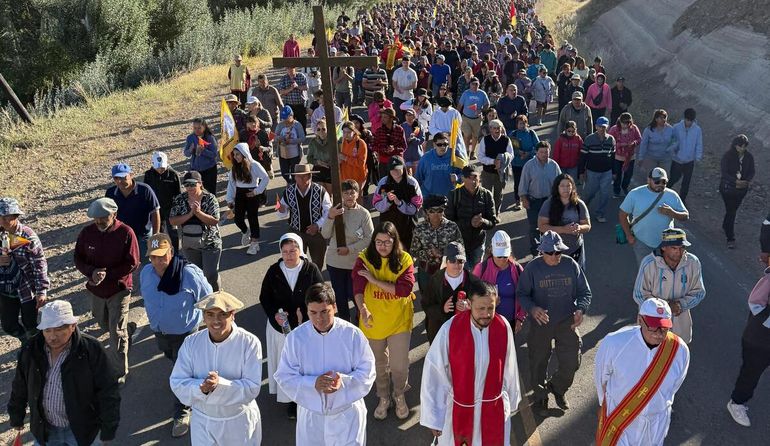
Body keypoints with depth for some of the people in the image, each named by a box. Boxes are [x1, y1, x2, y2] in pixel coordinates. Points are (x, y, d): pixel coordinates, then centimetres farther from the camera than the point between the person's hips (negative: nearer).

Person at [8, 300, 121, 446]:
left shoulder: (91, 350, -20)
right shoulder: (30, 350, -8)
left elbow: (108, 392, -15)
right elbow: (20, 387, 7)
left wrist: (108, 430, -13)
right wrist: (16, 417, 17)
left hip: (82, 429, -3)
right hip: (44, 429, 3)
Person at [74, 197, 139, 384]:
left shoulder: (125, 233, -16)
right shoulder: (87, 232, -5)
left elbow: (133, 263, -15)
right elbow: (78, 259, 1)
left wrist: (107, 274, -23)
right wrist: (92, 272, -19)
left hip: (119, 289, -5)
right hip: (96, 289, 5)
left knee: (117, 333, -3)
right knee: (104, 324, 24)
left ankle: (120, 372, 10)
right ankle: (127, 329, 55)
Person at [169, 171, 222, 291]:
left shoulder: (210, 198, -12)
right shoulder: (180, 199, -4)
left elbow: (215, 221, -18)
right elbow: (172, 221, -10)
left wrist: (198, 212, -30)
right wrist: (190, 214, -22)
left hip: (210, 244, -3)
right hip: (189, 245, 3)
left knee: (211, 275, -1)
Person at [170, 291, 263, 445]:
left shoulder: (249, 343, -20)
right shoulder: (191, 343, -10)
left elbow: (252, 388, -21)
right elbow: (177, 382, -10)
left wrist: (220, 384, -35)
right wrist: (200, 387, -28)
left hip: (239, 420, -2)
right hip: (202, 421, 2)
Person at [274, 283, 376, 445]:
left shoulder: (352, 334, -14)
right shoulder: (295, 337, -11)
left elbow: (367, 372, -8)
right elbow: (285, 377, -8)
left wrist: (344, 381, -27)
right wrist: (313, 383, -24)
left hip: (347, 413, -1)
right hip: (311, 415, 1)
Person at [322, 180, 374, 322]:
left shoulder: (363, 213, -13)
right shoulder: (336, 210, -7)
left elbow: (369, 238, -11)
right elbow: (325, 235, -9)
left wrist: (350, 249, -19)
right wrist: (330, 218, -25)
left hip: (355, 262, -2)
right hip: (335, 261, 2)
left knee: (353, 295, 7)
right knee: (340, 296, 13)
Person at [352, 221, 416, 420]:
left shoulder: (404, 259, -10)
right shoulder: (364, 259, -11)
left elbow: (405, 288, -22)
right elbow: (358, 288, -23)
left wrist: (375, 280, -24)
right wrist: (362, 309, -41)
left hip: (399, 320, -1)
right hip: (373, 321, 1)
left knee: (399, 365, 2)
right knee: (379, 364, 18)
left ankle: (400, 396, 33)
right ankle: (383, 398, 43)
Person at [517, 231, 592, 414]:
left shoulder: (571, 265, -6)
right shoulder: (532, 268, -13)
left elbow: (584, 292, 2)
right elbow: (522, 294, -7)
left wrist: (580, 309, -18)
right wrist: (532, 309, -27)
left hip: (567, 322, 2)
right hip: (541, 323, -2)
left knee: (572, 362, 6)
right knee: (539, 363, 13)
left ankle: (558, 388, 38)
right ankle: (540, 396, 39)